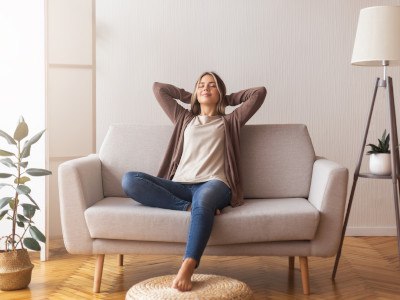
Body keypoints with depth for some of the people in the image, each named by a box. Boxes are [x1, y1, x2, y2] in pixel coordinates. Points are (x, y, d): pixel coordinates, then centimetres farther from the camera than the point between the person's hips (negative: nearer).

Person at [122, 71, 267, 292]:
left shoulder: (229, 122, 24)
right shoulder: (184, 119, 31)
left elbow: (260, 92, 19)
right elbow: (158, 88, 35)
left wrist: (228, 99, 29)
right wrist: (190, 97, 38)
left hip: (213, 184, -3)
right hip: (180, 185, 3)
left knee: (203, 200, -43)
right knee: (129, 180, -24)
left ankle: (187, 269, -55)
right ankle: (189, 207, -33)